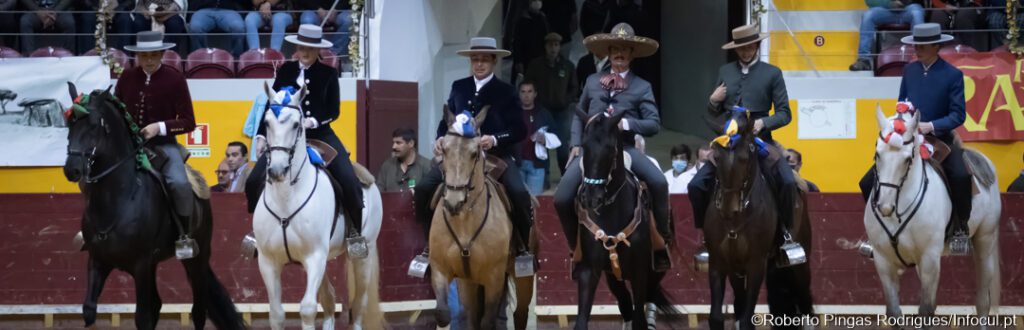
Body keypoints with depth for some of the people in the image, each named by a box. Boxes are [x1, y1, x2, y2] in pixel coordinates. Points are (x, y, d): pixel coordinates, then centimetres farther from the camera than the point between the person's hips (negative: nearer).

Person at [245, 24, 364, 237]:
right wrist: (261, 135, 2)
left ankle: (357, 231, -6)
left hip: (320, 134, -1)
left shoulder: (328, 74, 2)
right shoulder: (286, 71, 5)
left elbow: (334, 110, 1)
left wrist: (313, 121, -16)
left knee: (349, 181, -19)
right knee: (254, 181, -12)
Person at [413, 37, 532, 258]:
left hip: (496, 155, -3)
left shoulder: (505, 92, 1)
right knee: (424, 189, -11)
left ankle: (524, 247, -9)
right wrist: (440, 139, -7)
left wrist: (495, 139, -21)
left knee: (519, 194, -27)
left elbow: (519, 130, -4)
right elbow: (447, 120, 15)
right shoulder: (459, 88, 11)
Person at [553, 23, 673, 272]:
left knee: (659, 182, -27)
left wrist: (626, 123, -17)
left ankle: (663, 240, -9)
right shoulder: (593, 82, 13)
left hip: (624, 147, -2)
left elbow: (654, 124, -1)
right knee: (562, 198, -16)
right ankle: (576, 247, 8)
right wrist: (576, 144, 6)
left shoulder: (642, 87, 5)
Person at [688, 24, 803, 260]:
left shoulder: (772, 74, 2)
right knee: (697, 185, -12)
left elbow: (784, 114, 0)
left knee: (787, 183, -25)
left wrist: (763, 123, -18)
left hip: (759, 141, -3)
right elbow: (715, 112, 18)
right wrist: (713, 101, -5)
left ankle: (784, 232, -5)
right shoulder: (725, 72, 11)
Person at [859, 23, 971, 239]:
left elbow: (958, 115, -11)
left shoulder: (953, 75, -7)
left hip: (939, 139, -5)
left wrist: (931, 126, -24)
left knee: (961, 176, -32)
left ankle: (960, 226, -13)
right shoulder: (910, 70, 7)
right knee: (868, 182, -3)